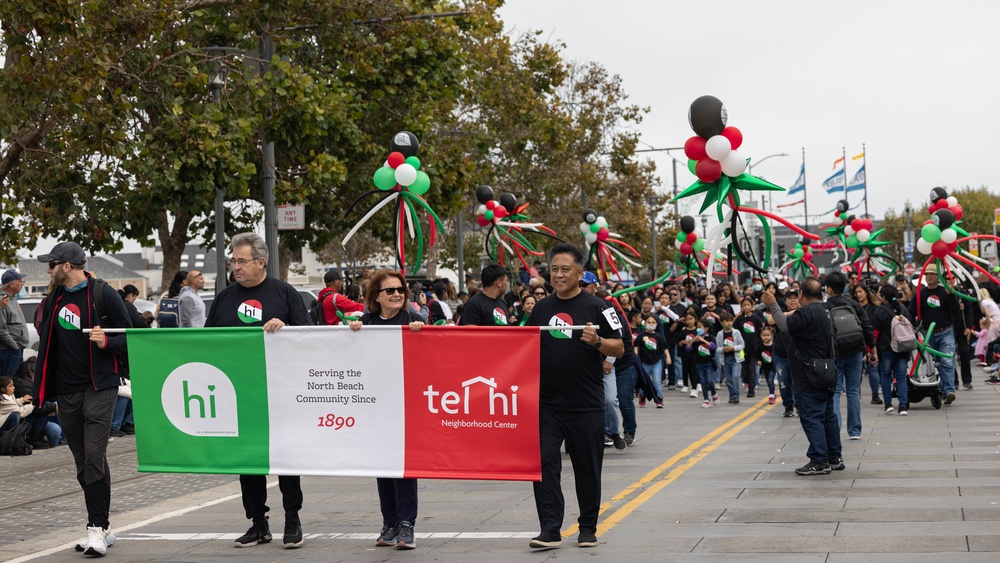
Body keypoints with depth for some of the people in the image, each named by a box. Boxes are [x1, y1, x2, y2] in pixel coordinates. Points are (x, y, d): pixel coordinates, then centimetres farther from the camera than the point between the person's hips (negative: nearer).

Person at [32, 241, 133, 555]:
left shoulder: (103, 294, -6)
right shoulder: (54, 299, 12)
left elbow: (128, 337, -3)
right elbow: (47, 344, 22)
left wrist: (107, 342, -22)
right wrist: (43, 389, 16)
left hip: (99, 388, -6)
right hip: (66, 393, 6)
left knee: (94, 458, -14)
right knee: (83, 464, 9)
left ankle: (97, 528, -13)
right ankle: (102, 526, 18)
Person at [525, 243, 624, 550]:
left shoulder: (596, 307, -2)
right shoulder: (541, 309, 11)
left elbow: (619, 349, -2)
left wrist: (596, 341, -21)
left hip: (586, 405, -3)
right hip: (546, 403, 3)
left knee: (587, 467, 7)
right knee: (544, 464, -7)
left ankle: (588, 528, 20)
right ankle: (550, 529, -7)